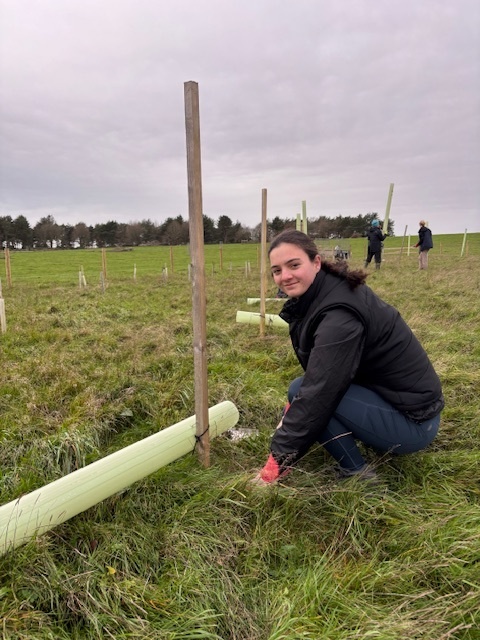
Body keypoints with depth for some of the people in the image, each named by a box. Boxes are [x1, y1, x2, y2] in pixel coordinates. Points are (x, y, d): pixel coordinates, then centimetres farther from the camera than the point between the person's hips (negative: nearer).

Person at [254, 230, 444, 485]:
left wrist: (278, 460, -21)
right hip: (389, 396, 9)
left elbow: (318, 391, -28)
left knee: (300, 389, -17)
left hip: (411, 420, -9)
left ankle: (357, 473, -4)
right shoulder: (316, 295, 1)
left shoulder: (339, 315, -27)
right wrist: (291, 414, 1)